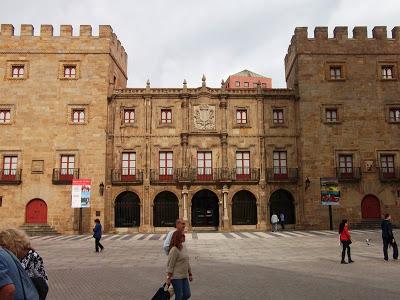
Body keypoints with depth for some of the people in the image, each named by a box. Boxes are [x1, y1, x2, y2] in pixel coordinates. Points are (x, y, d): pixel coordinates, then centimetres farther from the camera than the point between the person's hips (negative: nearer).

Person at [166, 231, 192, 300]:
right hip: (176, 277, -8)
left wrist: (190, 274, 17)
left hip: (184, 276, 8)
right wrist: (168, 278, -16)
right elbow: (170, 265, -16)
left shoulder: (184, 247, 10)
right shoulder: (174, 250, -16)